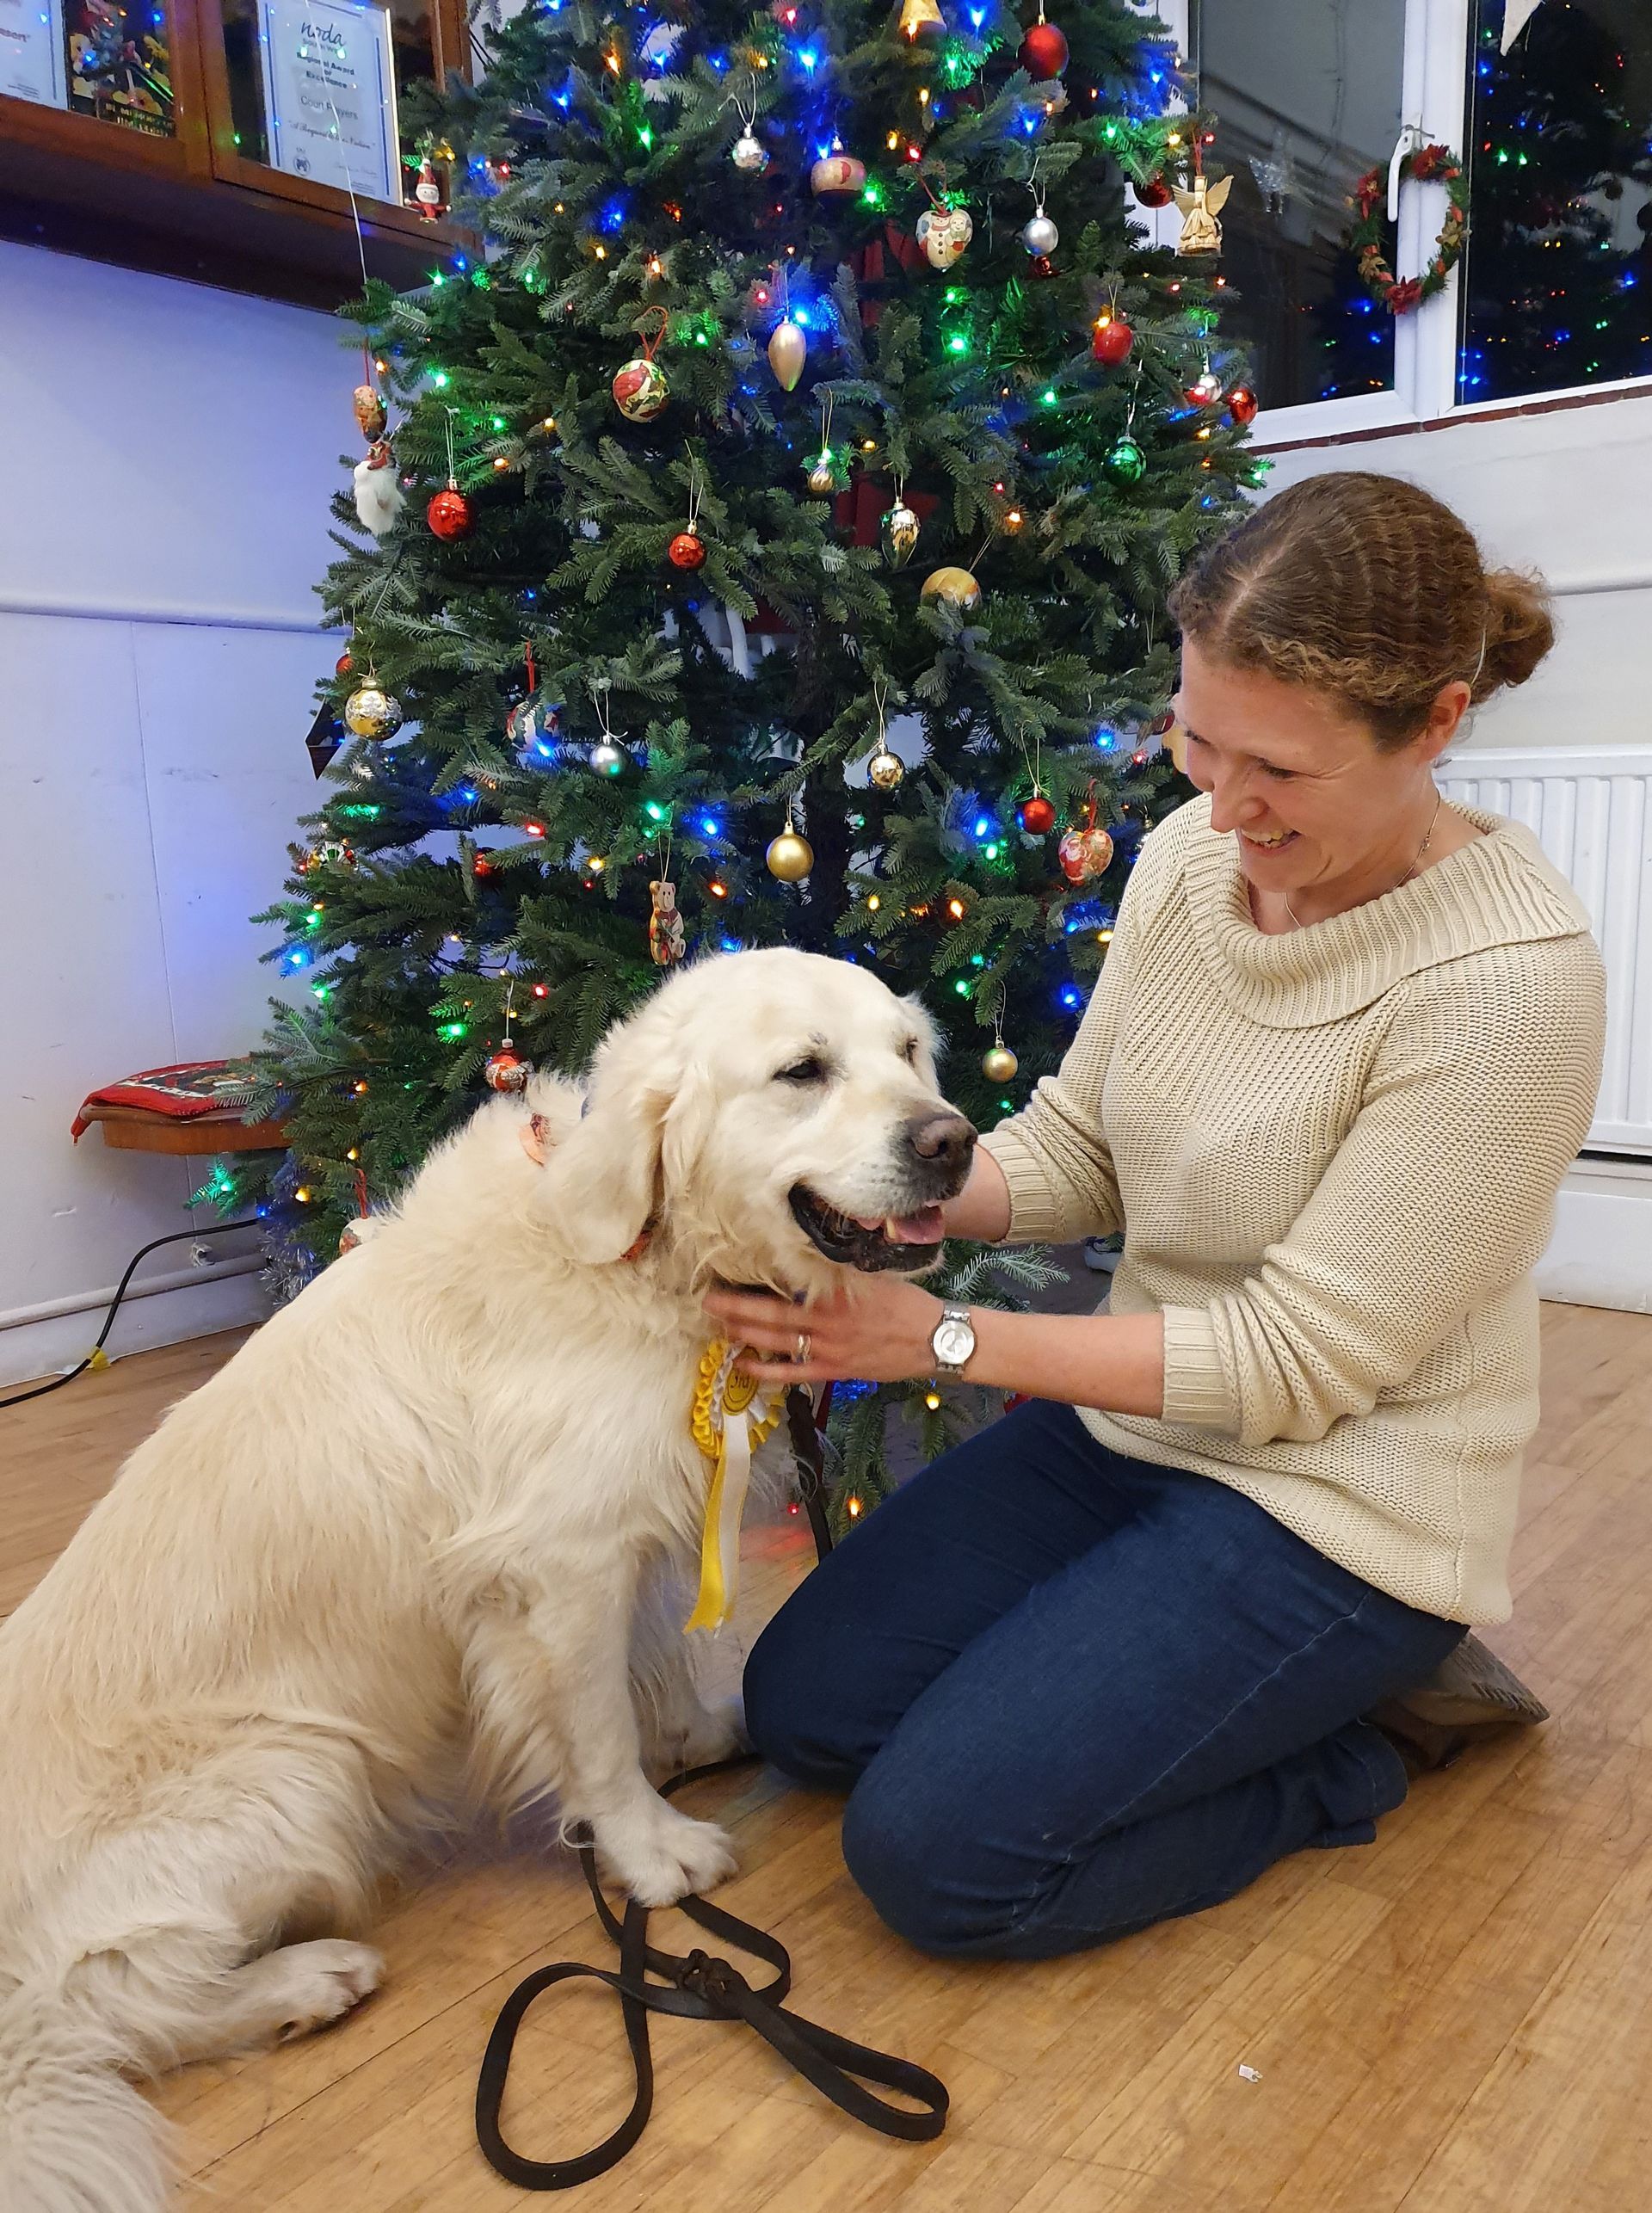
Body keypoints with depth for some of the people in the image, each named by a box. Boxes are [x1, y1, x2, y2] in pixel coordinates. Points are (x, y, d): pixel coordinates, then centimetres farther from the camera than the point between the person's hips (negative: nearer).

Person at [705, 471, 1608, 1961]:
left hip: (1334, 1499, -7)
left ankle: (1326, 1762, 8)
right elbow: (1078, 1146, 4)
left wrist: (944, 1339, -23)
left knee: (934, 1856, -14)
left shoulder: (1511, 977, -26)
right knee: (802, 1710, 5)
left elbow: (1301, 1358, -23)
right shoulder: (1191, 851, -4)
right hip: (1134, 1419, 7)